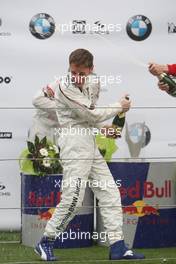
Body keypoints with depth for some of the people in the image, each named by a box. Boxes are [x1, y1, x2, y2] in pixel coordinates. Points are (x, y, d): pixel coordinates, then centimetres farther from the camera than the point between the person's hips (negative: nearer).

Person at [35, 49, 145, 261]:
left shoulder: (89, 88, 13)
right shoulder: (65, 88, -13)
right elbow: (92, 116, -15)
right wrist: (120, 106, -4)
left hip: (89, 143, 9)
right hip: (73, 143, -9)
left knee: (110, 194, 4)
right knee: (73, 198, -15)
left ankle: (118, 247, 4)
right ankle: (46, 243, -2)